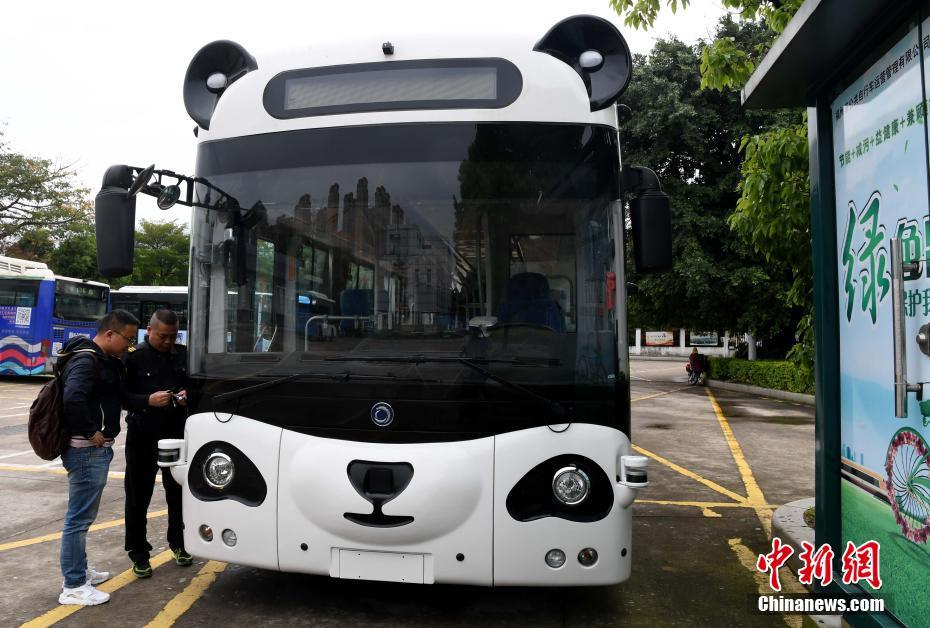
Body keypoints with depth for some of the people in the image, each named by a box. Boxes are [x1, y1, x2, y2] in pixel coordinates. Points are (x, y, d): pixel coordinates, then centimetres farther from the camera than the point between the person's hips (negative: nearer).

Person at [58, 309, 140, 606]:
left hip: (96, 449, 10)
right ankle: (73, 587, 6)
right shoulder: (86, 361, -19)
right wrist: (90, 433, -24)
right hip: (86, 450, -10)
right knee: (79, 517, -2)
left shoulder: (106, 360, 13)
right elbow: (72, 398, -34)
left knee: (83, 515, 20)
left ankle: (79, 571, 34)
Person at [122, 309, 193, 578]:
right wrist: (148, 400, -22)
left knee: (178, 492, 13)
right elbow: (121, 395, -8)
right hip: (142, 437, -3)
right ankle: (139, 554, 20)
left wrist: (188, 396, -8)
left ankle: (178, 543, 32)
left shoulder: (184, 355, 3)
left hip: (177, 434, 3)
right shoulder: (134, 357, -7)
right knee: (138, 497, 5)